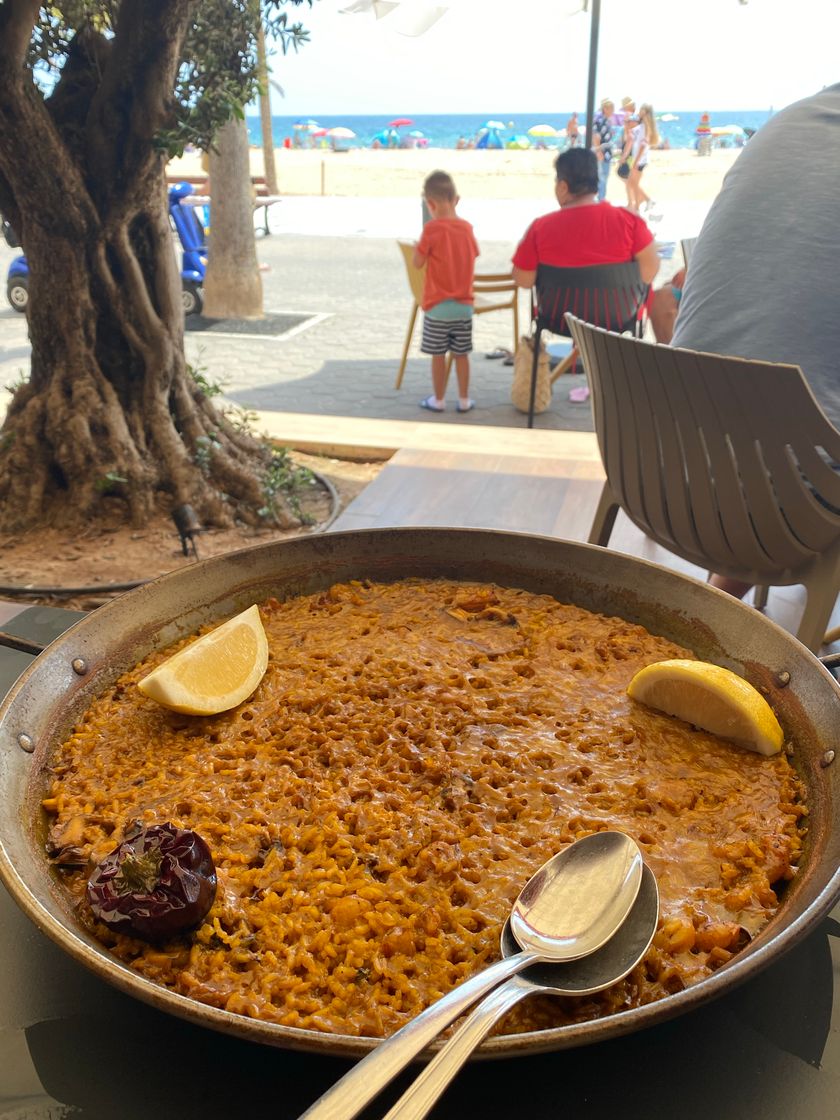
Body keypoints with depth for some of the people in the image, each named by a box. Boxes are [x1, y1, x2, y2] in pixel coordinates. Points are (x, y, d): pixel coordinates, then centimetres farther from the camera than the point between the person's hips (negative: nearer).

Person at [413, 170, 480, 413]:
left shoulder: (431, 229, -14)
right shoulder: (467, 228, 2)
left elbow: (418, 263, -9)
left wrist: (418, 245, 6)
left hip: (438, 305, -4)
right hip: (464, 304, 4)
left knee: (438, 354, 6)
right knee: (461, 354, 11)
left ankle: (438, 400, 14)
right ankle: (464, 400, 17)